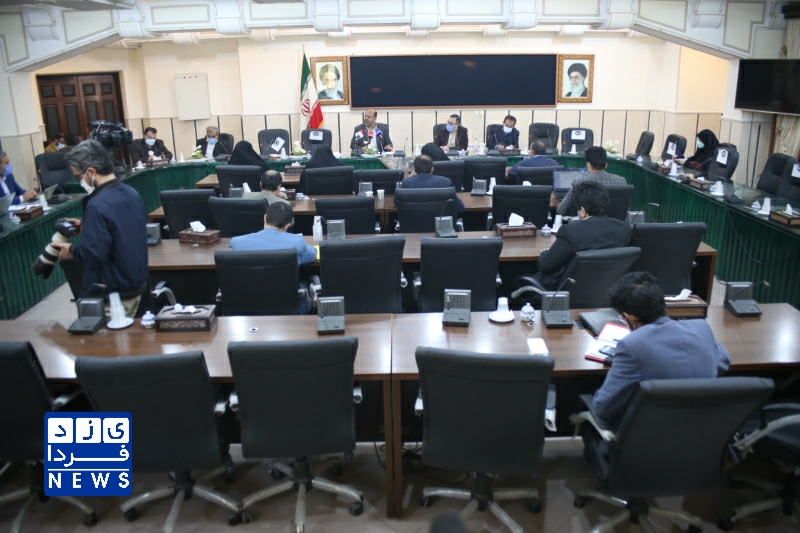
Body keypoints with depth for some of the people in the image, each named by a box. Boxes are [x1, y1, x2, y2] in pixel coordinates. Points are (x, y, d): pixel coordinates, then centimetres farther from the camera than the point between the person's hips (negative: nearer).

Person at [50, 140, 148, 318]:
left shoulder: (98, 205, -23)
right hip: (137, 285, 9)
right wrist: (87, 227, 15)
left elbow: (94, 254, -24)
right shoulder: (132, 193, 4)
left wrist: (71, 250, -6)